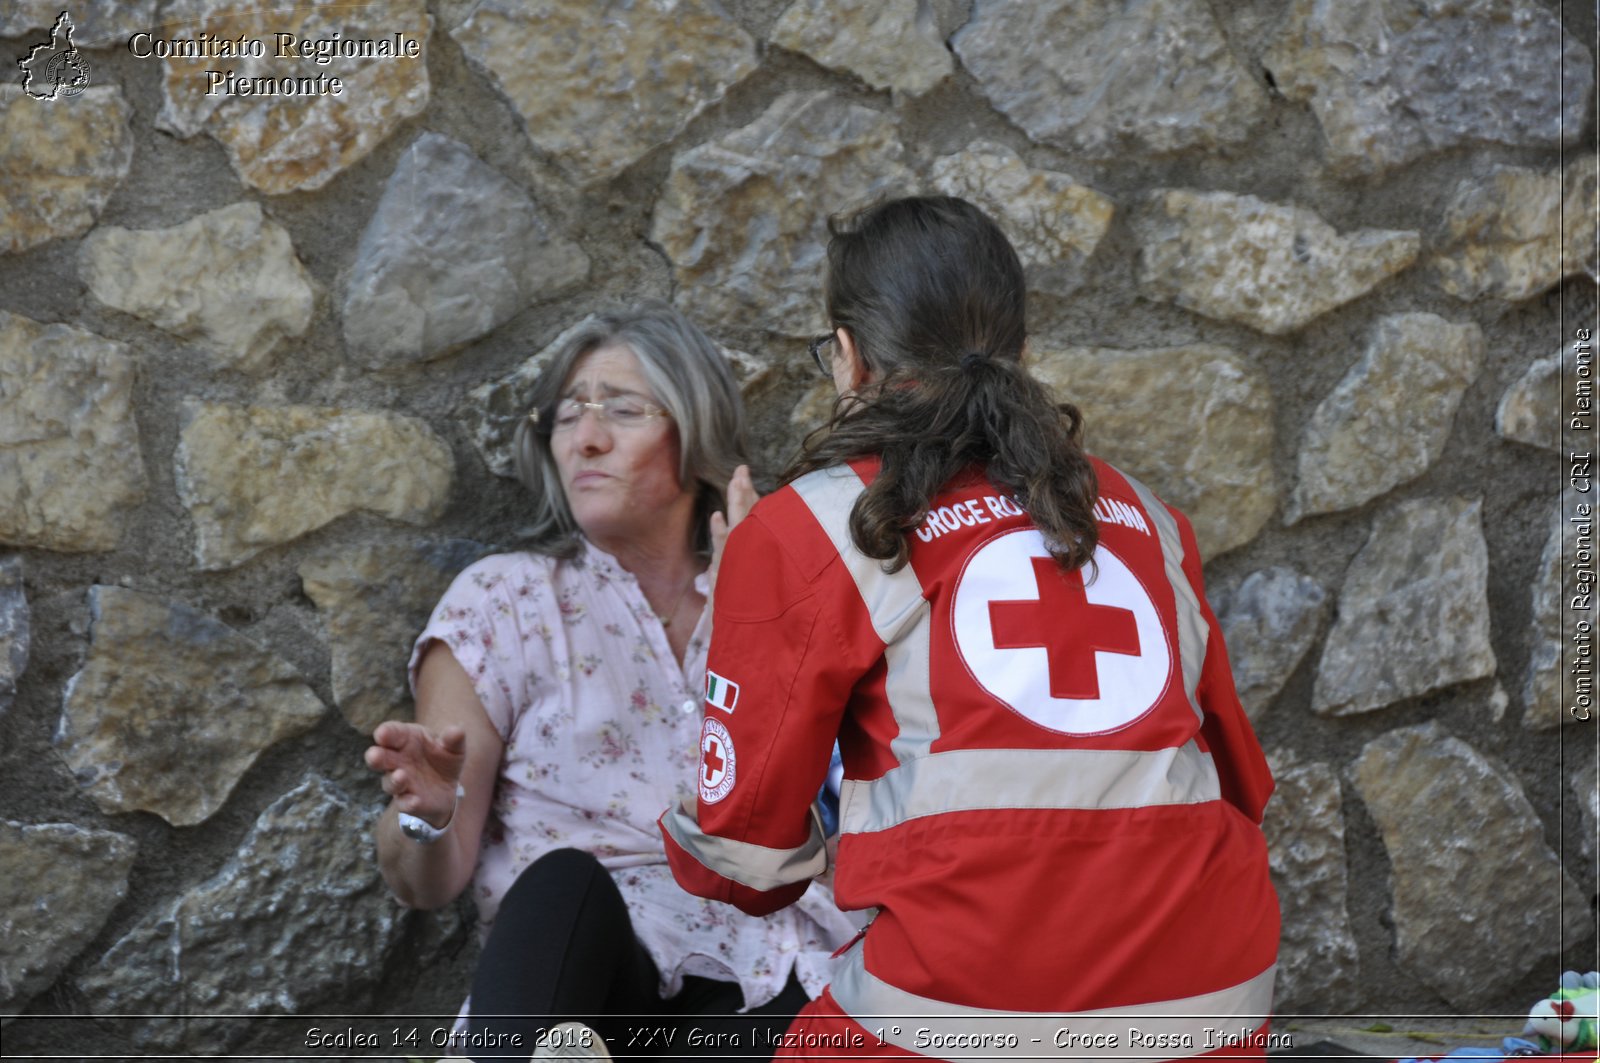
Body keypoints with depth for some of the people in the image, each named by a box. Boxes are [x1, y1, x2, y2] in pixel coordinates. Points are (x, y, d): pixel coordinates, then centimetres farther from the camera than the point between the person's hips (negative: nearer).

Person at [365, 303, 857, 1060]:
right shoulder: (501, 600, 7)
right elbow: (426, 884, 2)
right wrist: (428, 813, -21)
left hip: (763, 994, 1)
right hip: (586, 982, -1)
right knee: (564, 882, -34)